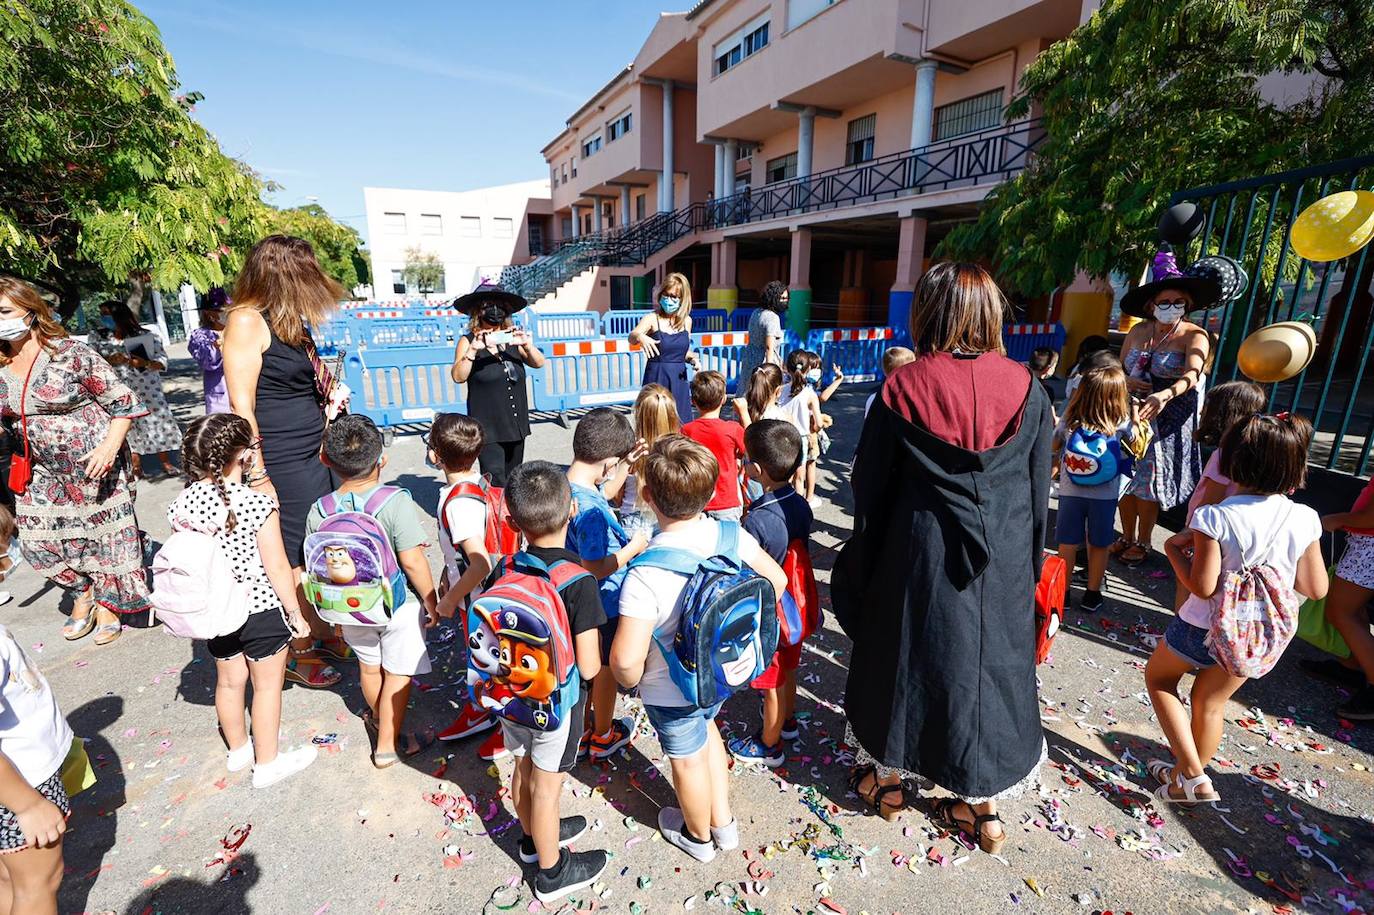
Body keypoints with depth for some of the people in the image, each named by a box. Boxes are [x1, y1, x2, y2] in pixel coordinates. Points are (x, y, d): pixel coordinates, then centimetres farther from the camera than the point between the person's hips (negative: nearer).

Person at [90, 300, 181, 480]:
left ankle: (167, 466, 11)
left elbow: (162, 362, -2)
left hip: (146, 390, -2)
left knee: (155, 423, 1)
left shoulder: (147, 336, -1)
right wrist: (109, 360, -14)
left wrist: (144, 363, -21)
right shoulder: (97, 338, 8)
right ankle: (136, 470, 11)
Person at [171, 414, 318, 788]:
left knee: (229, 681, 24)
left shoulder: (183, 502, -7)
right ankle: (267, 763, 27)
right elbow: (277, 567, -19)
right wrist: (295, 611, -7)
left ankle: (237, 749, 44)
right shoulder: (257, 504, -24)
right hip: (262, 610, -6)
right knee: (267, 686, 12)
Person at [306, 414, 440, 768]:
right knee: (397, 674, 12)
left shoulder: (318, 512, -9)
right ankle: (388, 745, 25)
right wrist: (431, 601, -10)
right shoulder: (396, 502, -23)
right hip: (399, 606, -5)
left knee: (369, 666, 27)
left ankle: (379, 717, 52)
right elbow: (412, 560, -24)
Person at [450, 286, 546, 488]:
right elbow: (458, 377, -15)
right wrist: (473, 349, -28)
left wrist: (528, 345, -21)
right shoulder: (468, 341, -2)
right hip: (487, 428, -4)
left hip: (516, 425, 4)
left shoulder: (513, 339, 8)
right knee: (496, 484, -14)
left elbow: (538, 363, -2)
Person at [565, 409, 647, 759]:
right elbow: (594, 569, -31)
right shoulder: (590, 510, -36)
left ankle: (585, 725, 47)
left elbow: (605, 493, 13)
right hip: (604, 603, -8)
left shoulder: (568, 484, -8)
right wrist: (633, 548, -19)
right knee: (605, 669, 15)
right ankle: (603, 736, 38)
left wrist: (627, 464, 4)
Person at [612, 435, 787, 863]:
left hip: (672, 691, -5)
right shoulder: (731, 534, -19)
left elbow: (626, 659, -36)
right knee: (706, 730, 33)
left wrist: (630, 680, -13)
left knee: (688, 759, 23)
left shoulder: (646, 574, -36)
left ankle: (698, 836, 54)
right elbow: (776, 580, -5)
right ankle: (723, 823, 54)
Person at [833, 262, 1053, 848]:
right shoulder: (1027, 389, -5)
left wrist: (862, 563, 6)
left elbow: (870, 484, -7)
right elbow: (1039, 488, 2)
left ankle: (886, 779, 38)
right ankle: (985, 806, 34)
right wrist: (1028, 564, 15)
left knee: (901, 657, 17)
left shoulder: (902, 388, -13)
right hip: (1003, 563, 3)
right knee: (988, 663, 18)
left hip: (918, 556, -2)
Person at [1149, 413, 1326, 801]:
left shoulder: (1216, 518, -26)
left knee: (1158, 677, 23)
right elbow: (1316, 589, -2)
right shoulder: (1305, 520, -10)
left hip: (1204, 630, -5)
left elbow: (1203, 587, -24)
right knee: (1210, 703, 24)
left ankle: (1193, 774, 17)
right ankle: (1186, 776, 42)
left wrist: (1175, 548, -10)